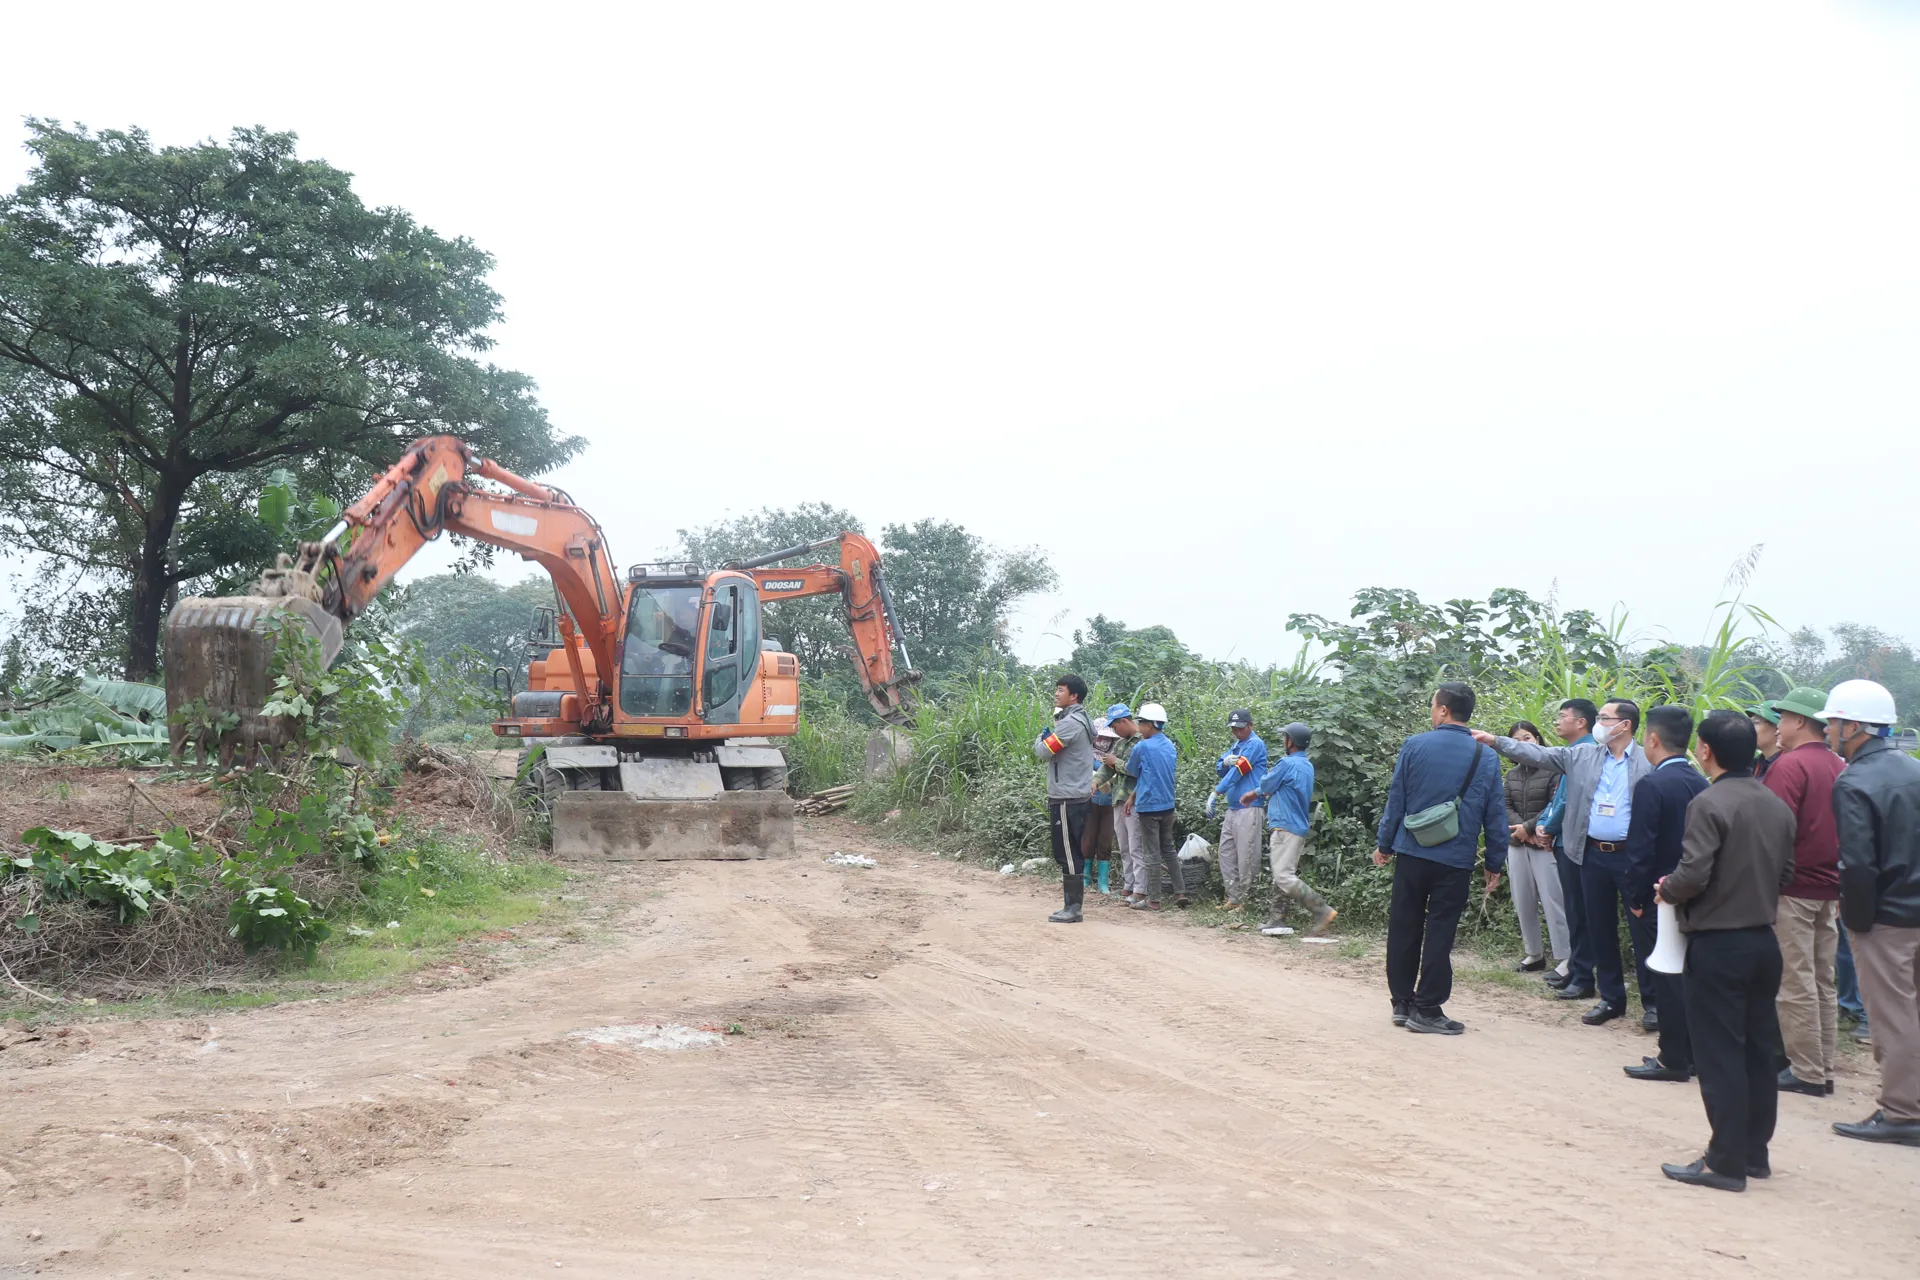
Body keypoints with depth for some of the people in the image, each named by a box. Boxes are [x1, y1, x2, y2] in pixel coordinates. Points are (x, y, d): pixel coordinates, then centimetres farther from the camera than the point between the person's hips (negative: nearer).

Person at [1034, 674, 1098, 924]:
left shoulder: (1069, 723, -16)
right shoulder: (1082, 720, 15)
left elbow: (1043, 751, -16)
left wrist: (1041, 737, 3)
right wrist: (1048, 737, 3)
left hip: (1067, 798, -10)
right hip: (1078, 795, 10)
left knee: (1067, 853, -6)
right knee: (1072, 852, 12)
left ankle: (1072, 908, -4)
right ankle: (1073, 903, 16)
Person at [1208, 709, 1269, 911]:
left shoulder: (1255, 744, -9)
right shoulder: (1236, 745, 18)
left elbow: (1237, 771, -15)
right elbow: (1219, 769, 15)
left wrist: (1215, 794, -16)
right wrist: (1225, 761, -9)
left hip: (1248, 809, -9)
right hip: (1232, 808, 9)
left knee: (1246, 857, -6)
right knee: (1226, 854, 10)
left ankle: (1245, 900, 1)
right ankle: (1233, 898, 16)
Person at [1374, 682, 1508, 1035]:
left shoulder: (1414, 746, -4)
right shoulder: (1486, 757, -1)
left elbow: (1396, 799, 1)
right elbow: (1495, 814, 1)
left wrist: (1385, 843, 11)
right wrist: (1495, 863, 9)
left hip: (1411, 854, 1)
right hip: (1456, 861, 0)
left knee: (1403, 928, 11)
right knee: (1439, 934, 4)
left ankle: (1402, 1003, 18)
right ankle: (1427, 1009, 5)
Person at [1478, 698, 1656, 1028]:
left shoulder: (1649, 762, -7)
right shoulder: (1583, 755, 7)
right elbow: (1539, 754, 6)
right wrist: (1495, 741, -2)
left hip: (1631, 856, -5)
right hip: (1593, 855, 5)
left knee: (1642, 929, 3)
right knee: (1600, 929, 12)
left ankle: (1652, 1002, 16)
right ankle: (1611, 998, 24)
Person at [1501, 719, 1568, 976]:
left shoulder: (1552, 770, -6)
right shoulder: (1512, 774, 11)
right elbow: (1506, 807, 5)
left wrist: (1528, 827, -13)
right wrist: (1519, 829, -12)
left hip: (1544, 844, -6)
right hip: (1516, 844, 6)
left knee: (1551, 900, -7)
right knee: (1523, 902, 9)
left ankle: (1563, 958, -1)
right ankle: (1534, 954, 20)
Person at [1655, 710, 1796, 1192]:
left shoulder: (1709, 803, -17)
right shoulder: (1777, 806, 5)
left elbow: (1693, 875, -23)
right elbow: (1785, 873, 12)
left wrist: (1666, 889, -3)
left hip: (1717, 944, -7)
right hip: (1763, 941, 7)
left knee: (1719, 1055, 0)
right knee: (1758, 1051, 14)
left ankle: (1726, 1162, 5)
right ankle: (1755, 1152, 24)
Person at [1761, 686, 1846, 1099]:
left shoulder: (1790, 765, -14)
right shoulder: (1840, 768, 9)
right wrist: (1840, 888, 19)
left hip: (1792, 889, -8)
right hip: (1829, 890, 8)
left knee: (1796, 984, -1)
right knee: (1822, 983, 13)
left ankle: (1806, 1072, 3)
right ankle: (1823, 1068, 19)